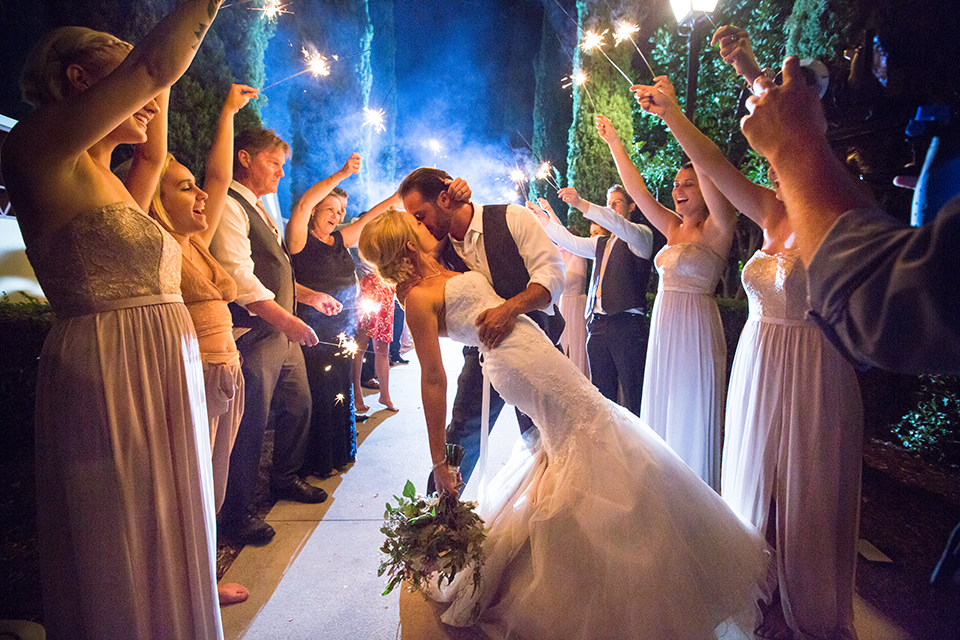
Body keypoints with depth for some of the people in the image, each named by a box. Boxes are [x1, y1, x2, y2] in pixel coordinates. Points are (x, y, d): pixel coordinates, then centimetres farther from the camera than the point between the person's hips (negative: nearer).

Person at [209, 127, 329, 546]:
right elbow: (240, 278, -22)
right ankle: (238, 514, 13)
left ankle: (284, 479, 39)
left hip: (282, 331, 10)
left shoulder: (259, 209, 20)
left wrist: (308, 295, 18)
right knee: (251, 425, -2)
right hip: (254, 334, -10)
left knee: (298, 405, 18)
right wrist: (285, 319, -25)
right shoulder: (228, 207, -12)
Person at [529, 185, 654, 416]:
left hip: (627, 325, -6)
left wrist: (582, 204, -26)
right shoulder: (601, 243, 25)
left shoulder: (641, 235, 4)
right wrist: (542, 218, 3)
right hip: (597, 325, 7)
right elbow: (572, 242, 12)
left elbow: (619, 226, -16)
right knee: (603, 396, 9)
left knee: (634, 397, -7)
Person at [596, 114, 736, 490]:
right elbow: (637, 191, 10)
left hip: (696, 327, -7)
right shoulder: (673, 228, 12)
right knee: (663, 408, 14)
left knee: (691, 413, 0)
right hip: (664, 326, 7)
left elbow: (712, 182, -24)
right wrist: (614, 143, 8)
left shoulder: (716, 230, -8)